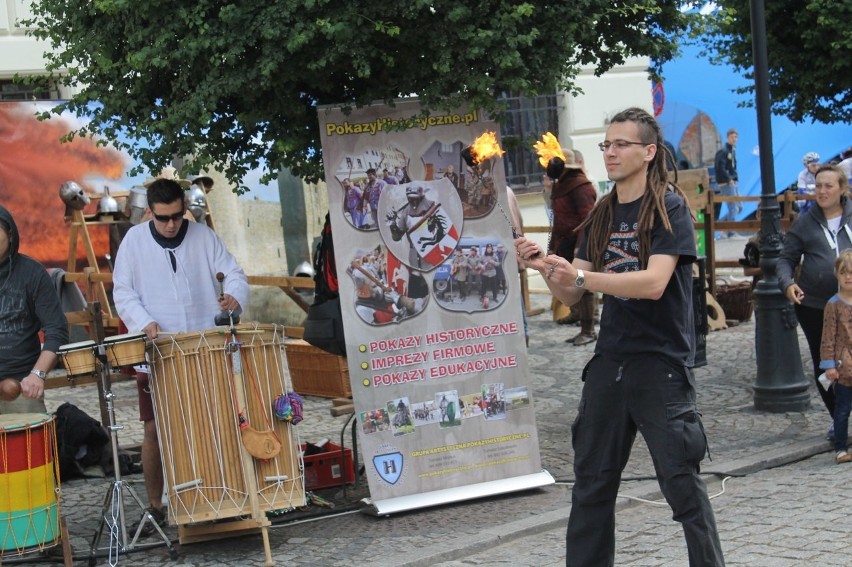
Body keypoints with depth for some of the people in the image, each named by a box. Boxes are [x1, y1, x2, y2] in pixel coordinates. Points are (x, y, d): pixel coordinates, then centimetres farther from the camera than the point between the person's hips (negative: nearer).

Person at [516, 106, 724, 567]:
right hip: (609, 363, 6)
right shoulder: (601, 215, 11)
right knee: (591, 483, 11)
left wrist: (580, 276, -27)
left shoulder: (670, 208, -7)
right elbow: (571, 294, 10)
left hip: (661, 364, -6)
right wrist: (545, 268, -10)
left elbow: (654, 283, -21)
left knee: (682, 483, -5)